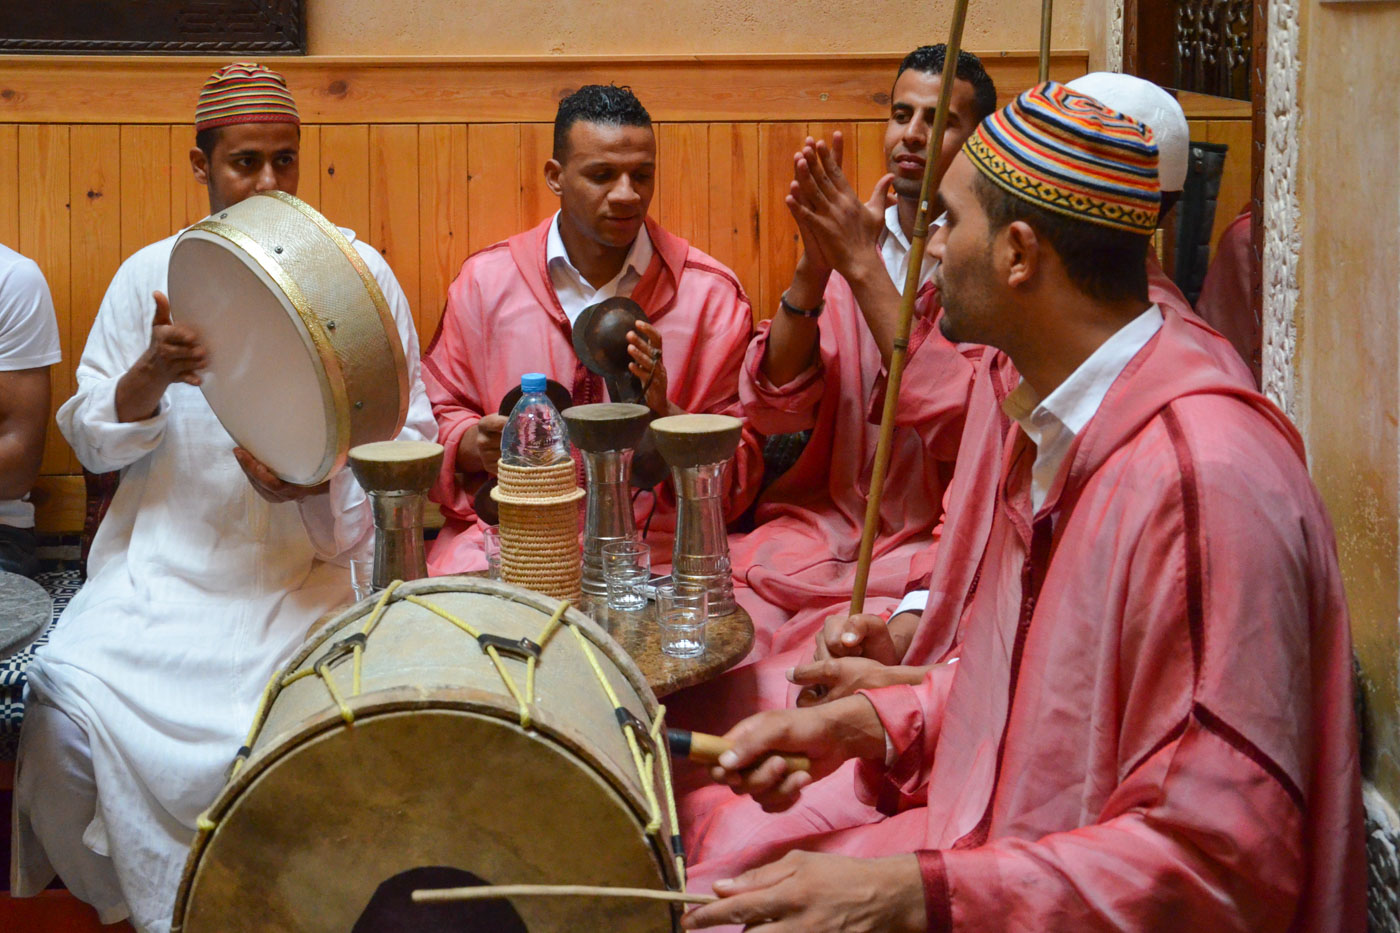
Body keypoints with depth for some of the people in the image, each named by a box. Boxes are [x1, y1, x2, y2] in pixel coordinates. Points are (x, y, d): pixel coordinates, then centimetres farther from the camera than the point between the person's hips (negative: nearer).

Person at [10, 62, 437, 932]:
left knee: (266, 725, -29)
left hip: (299, 562, -2)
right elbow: (91, 440, 8)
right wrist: (151, 376, -13)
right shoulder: (151, 273, 9)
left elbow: (410, 431, 4)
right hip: (163, 558, 2)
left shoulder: (354, 268, 4)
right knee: (66, 699, -23)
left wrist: (318, 476, -16)